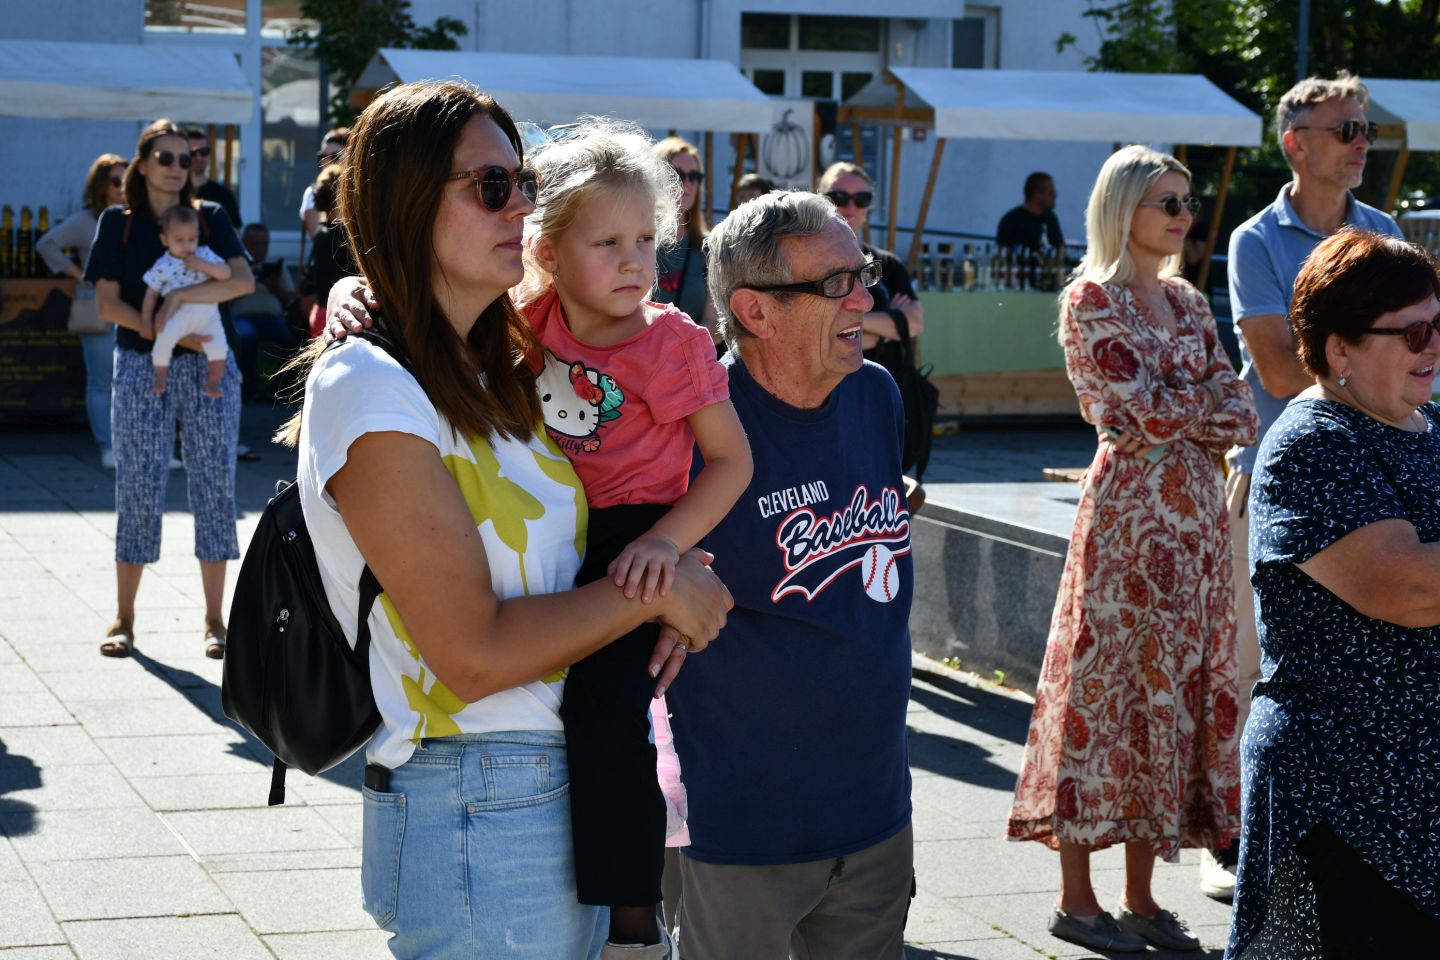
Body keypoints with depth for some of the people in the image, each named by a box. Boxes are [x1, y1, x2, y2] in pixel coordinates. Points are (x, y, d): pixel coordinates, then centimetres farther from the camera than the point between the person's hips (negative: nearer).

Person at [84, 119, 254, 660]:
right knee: (137, 489, 0)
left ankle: (214, 620, 7)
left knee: (215, 487, 0)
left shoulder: (210, 217, 5)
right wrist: (166, 331, -14)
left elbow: (244, 279, -11)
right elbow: (107, 304, -2)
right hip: (140, 368, 0)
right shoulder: (118, 224, 5)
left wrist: (179, 299, -22)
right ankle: (123, 618, 10)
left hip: (208, 367, 1)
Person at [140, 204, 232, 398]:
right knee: (163, 338, -27)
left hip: (207, 314, 1)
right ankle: (161, 377, -5)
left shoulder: (205, 255, 6)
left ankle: (212, 383, 3)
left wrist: (204, 266, -14)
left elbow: (226, 273, -2)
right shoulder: (163, 266, 2)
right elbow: (151, 294, 8)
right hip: (178, 314, -1)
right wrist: (146, 321, 4)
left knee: (218, 347, -17)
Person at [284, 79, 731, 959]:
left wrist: (673, 591, -4)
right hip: (476, 817, -8)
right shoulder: (369, 391, -15)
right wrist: (655, 590, -11)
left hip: (568, 790, 8)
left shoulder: (496, 375, 12)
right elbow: (473, 654, -20)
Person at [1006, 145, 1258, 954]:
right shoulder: (1092, 299, -6)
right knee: (1108, 681, -4)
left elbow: (1240, 411, 8)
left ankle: (1142, 895, 14)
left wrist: (1176, 414, -10)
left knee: (1178, 682, 7)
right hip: (1129, 506, -7)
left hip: (1196, 508, 7)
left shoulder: (1190, 303, 15)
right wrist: (1210, 404, 0)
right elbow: (1142, 411, -15)